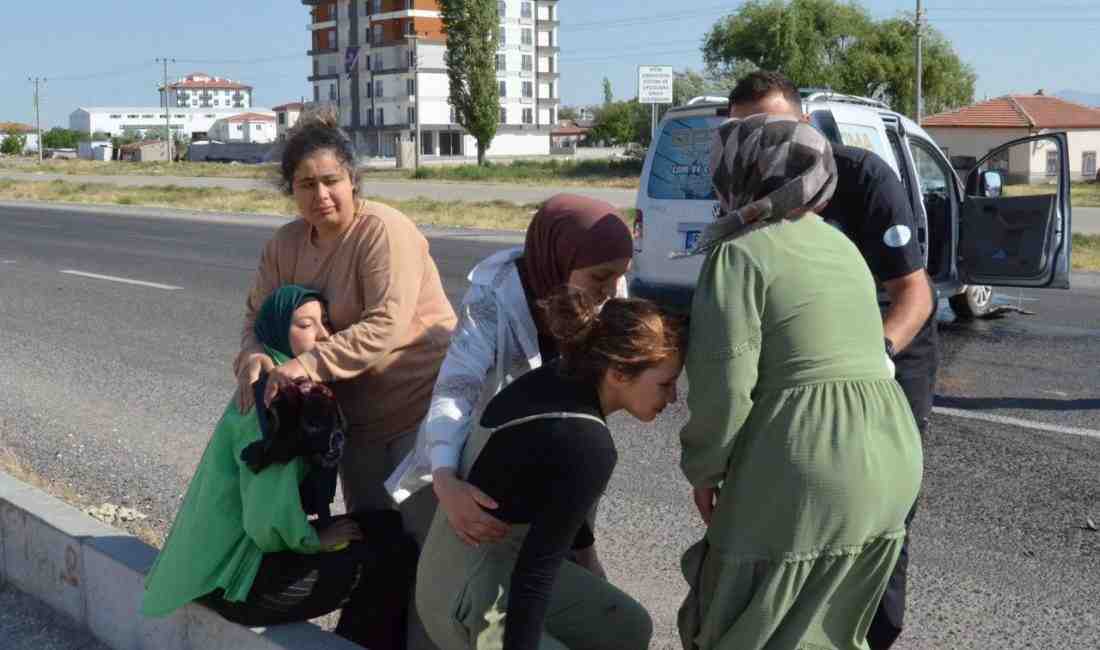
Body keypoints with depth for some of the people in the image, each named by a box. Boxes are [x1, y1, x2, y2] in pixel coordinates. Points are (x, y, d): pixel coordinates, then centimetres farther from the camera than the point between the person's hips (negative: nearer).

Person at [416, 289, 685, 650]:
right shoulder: (588, 446, -27)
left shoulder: (556, 376, -3)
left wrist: (583, 546, 29)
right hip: (469, 598, -9)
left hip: (501, 561, 9)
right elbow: (535, 572, -25)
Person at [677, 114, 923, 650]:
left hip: (802, 477, -8)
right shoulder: (838, 246, 17)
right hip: (887, 464, 8)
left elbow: (723, 382, -14)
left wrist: (704, 468, -1)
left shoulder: (740, 253, -8)